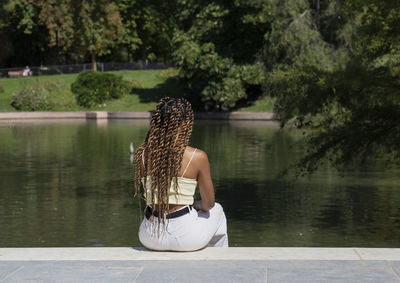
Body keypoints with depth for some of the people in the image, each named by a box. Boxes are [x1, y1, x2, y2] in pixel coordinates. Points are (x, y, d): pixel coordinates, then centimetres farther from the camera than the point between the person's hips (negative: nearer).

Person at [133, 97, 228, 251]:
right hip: (186, 238, -3)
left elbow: (143, 195, 8)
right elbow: (209, 203, -4)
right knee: (217, 211, 32)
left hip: (150, 237, 3)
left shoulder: (142, 155, -6)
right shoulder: (198, 157, -14)